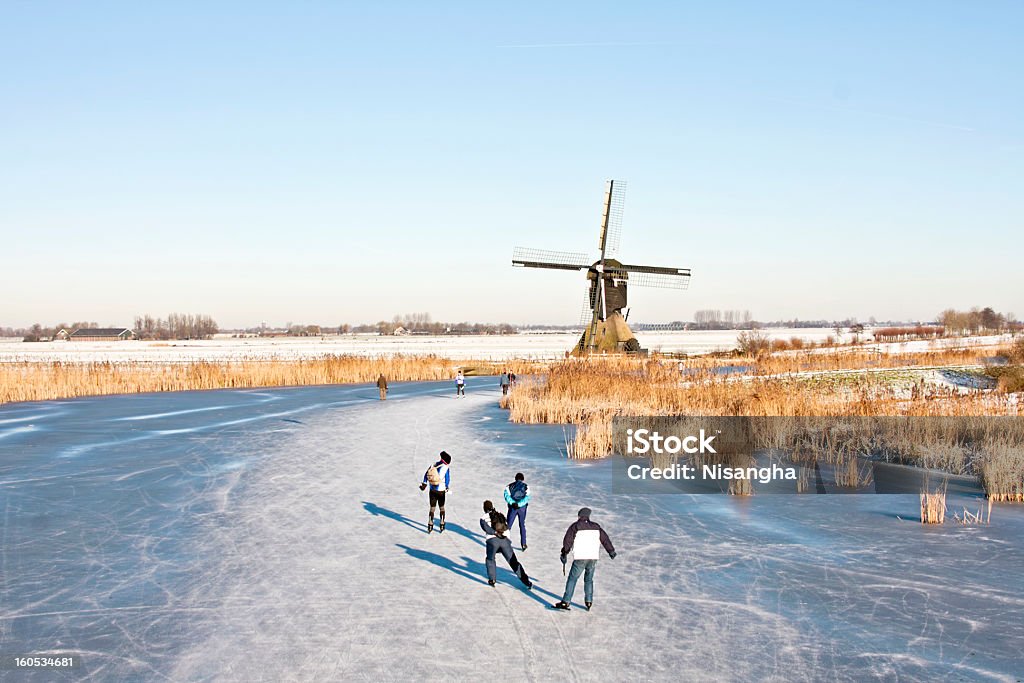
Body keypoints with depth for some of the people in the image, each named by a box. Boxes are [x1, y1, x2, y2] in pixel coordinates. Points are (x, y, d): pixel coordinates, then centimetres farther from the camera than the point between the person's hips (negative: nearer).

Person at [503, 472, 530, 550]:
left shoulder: (510, 486, 7)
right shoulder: (526, 487, 6)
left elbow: (506, 495, -11)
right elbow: (526, 498, -10)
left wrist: (512, 503, -17)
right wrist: (519, 504, -17)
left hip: (512, 508, 0)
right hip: (522, 508, 0)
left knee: (508, 525, 2)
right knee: (522, 525, 16)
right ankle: (523, 544, 20)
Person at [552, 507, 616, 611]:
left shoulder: (575, 526, 1)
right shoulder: (596, 527, 13)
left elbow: (568, 541, -5)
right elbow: (605, 539, 20)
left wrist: (564, 553, -1)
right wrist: (611, 551, 30)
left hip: (580, 558, -4)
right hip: (593, 558, 4)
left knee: (572, 579, -1)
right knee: (588, 580, 20)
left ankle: (565, 602, -6)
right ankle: (589, 602, 15)